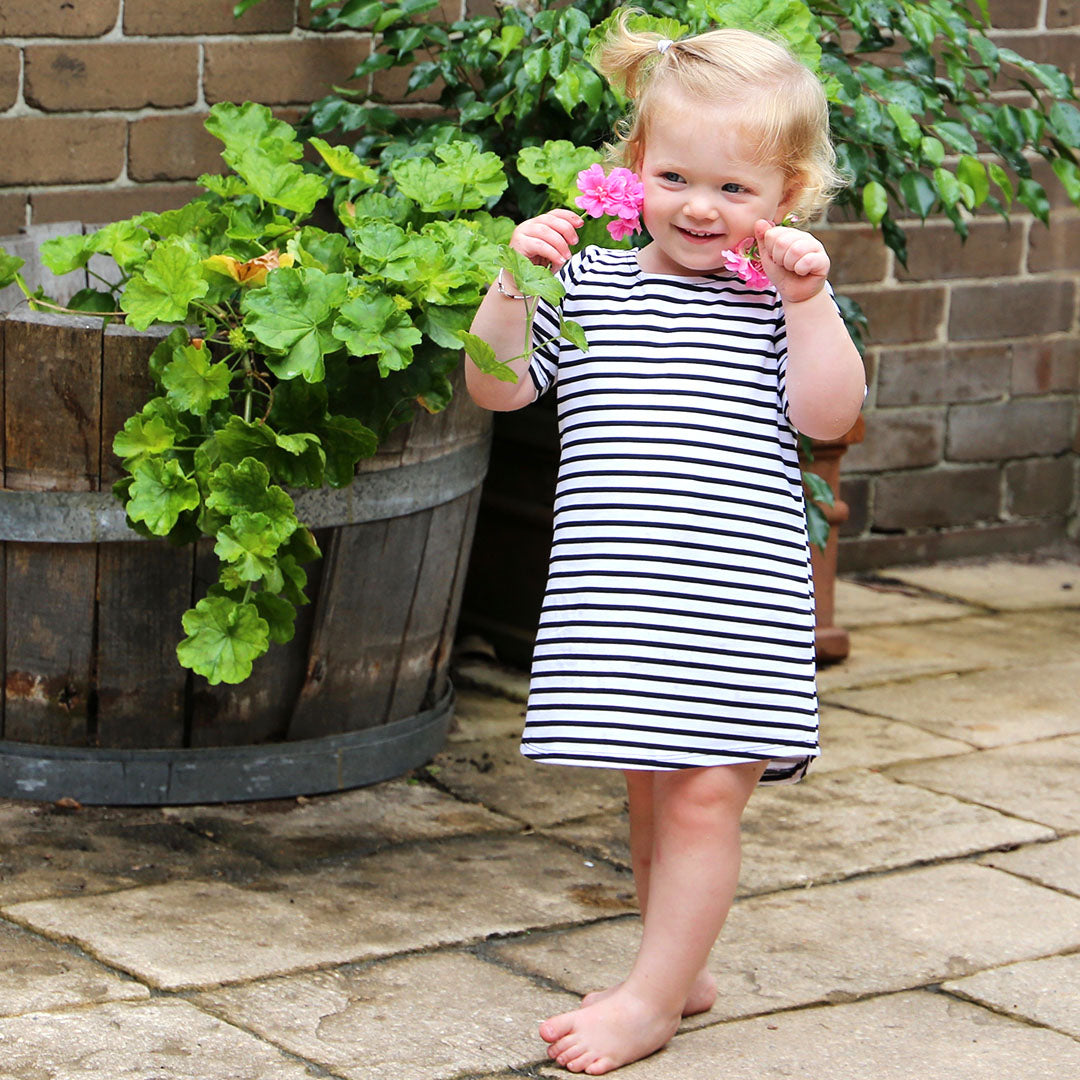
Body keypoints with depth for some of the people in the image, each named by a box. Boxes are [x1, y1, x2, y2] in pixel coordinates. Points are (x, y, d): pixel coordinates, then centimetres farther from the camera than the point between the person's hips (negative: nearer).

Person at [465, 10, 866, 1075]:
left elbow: (827, 412, -7)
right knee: (651, 786, 13)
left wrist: (808, 299, -14)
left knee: (705, 790, -6)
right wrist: (515, 282, -7)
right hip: (617, 594, 3)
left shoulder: (783, 297, 4)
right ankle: (681, 970, 28)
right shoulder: (590, 285, 9)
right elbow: (496, 386, 6)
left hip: (740, 592, -3)